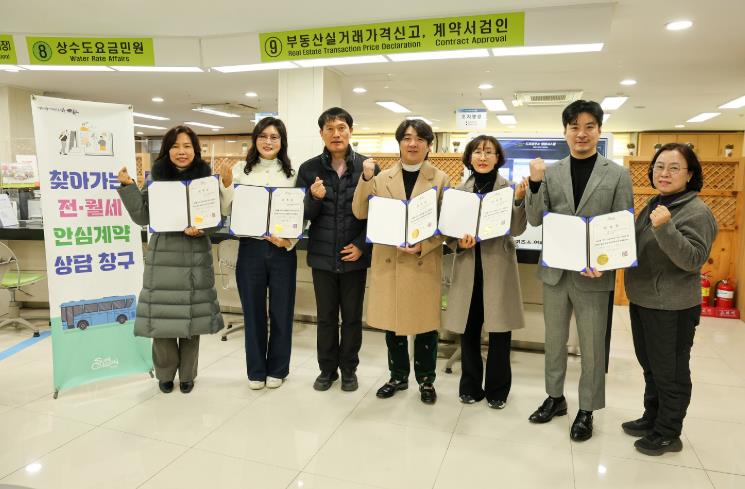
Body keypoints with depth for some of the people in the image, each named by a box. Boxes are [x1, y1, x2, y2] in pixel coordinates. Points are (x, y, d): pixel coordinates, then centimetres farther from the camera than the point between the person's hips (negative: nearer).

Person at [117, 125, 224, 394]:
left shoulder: (206, 178, 1)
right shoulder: (157, 178, 4)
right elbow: (143, 217, 1)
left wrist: (201, 229, -18)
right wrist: (128, 186, -8)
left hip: (195, 257, 0)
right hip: (163, 256, 1)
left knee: (191, 316, 6)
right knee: (162, 316, 2)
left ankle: (187, 374, 25)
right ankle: (165, 373, 24)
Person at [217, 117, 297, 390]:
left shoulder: (292, 173, 3)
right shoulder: (240, 171, 2)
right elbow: (227, 211, 2)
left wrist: (289, 241, -12)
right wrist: (226, 182, -11)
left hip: (283, 250, 0)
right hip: (251, 248, 0)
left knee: (281, 311, 10)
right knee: (253, 311, 11)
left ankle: (277, 369, 28)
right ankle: (256, 370, 27)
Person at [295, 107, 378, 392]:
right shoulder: (309, 169, 1)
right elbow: (303, 215, 0)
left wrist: (362, 245, -10)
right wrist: (314, 198, -21)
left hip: (355, 255, -1)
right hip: (322, 255, 1)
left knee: (352, 316, 11)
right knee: (326, 316, 12)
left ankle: (349, 369, 28)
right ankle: (327, 369, 28)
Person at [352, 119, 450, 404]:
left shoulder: (440, 179, 0)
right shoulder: (382, 178, 6)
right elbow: (360, 213, -2)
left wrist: (423, 246, -17)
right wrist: (365, 178, -13)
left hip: (424, 263, -2)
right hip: (388, 261, 2)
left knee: (425, 323, 6)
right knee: (392, 322, 11)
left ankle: (426, 380, 26)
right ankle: (398, 376, 30)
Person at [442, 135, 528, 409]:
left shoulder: (508, 187, -2)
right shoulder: (460, 190, 5)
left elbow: (517, 229, -10)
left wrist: (520, 200, -24)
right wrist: (459, 243, -13)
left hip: (498, 267, -2)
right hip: (468, 268, 2)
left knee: (499, 330, 5)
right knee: (468, 329, 10)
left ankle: (497, 389, 24)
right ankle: (470, 385, 28)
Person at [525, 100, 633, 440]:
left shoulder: (618, 175, -3)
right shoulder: (550, 172, 2)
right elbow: (535, 220, -3)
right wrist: (535, 183, -17)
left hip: (593, 275, -2)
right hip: (554, 271, 2)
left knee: (592, 347, 10)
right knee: (554, 340, 16)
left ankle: (587, 410, 27)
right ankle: (555, 398, 34)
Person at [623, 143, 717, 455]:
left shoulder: (697, 212, -15)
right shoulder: (654, 204, 9)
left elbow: (693, 260, -25)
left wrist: (666, 228, -36)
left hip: (672, 308, -8)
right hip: (642, 301, 8)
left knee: (670, 372, 7)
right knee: (650, 367, 20)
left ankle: (668, 434, 23)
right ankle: (652, 419, 37)